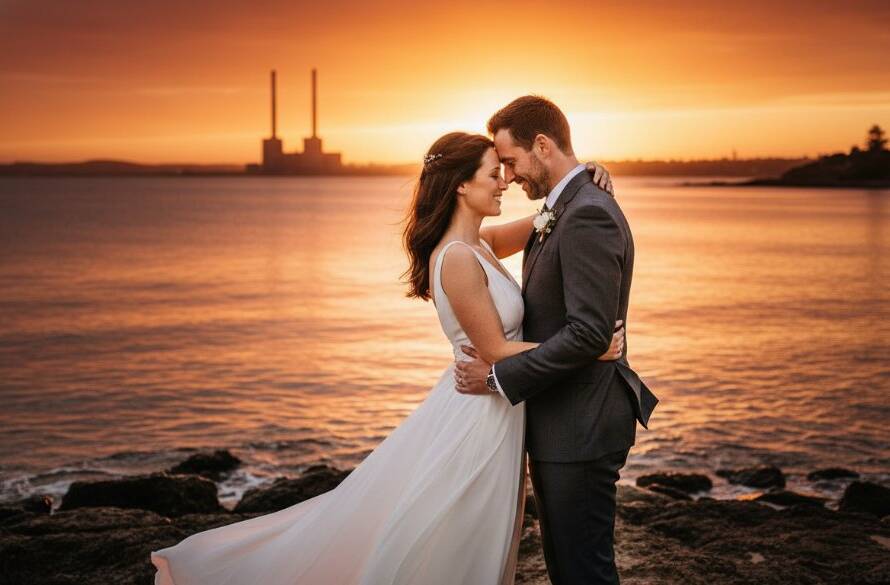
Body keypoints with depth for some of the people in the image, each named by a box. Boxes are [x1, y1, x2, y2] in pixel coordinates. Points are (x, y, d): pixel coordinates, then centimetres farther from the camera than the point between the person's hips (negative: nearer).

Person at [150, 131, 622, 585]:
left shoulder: (479, 244, 6)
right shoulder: (458, 259, -22)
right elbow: (495, 349, -19)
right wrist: (589, 350, -17)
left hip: (492, 418, 9)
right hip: (477, 419, -9)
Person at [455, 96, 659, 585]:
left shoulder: (588, 215, -19)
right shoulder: (565, 210, 14)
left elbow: (589, 332, -25)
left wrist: (501, 376, -18)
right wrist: (499, 356, 7)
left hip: (579, 430, -10)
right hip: (563, 421, 10)